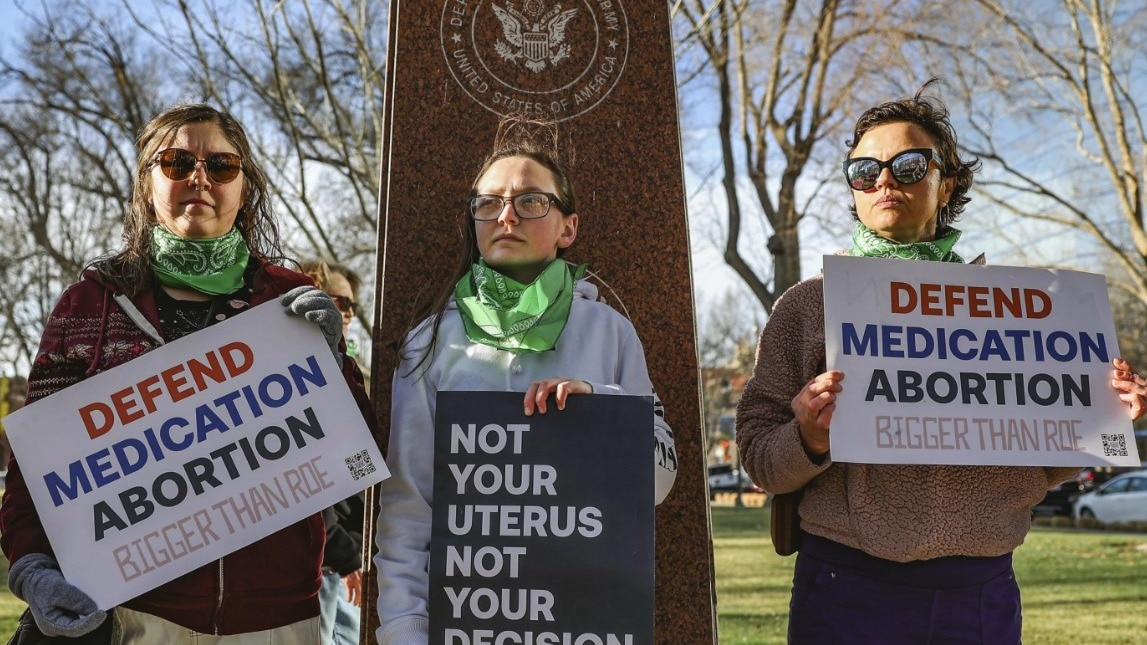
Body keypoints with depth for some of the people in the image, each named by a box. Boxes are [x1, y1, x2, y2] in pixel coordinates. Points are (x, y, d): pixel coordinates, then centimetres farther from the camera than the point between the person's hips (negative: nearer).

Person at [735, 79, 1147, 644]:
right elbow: (758, 459, 0)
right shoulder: (808, 305, 2)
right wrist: (809, 442, -20)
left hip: (983, 594, 2)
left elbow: (1029, 472, 12)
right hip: (849, 591, -2)